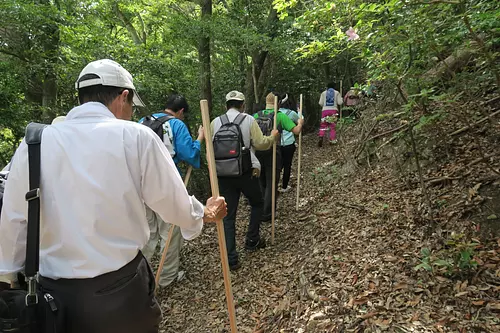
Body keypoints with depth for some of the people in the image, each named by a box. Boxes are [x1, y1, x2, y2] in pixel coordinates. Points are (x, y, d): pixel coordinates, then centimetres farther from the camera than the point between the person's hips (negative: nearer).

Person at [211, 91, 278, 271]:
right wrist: (272, 137, 13)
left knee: (229, 215, 8)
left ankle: (231, 259, 10)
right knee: (257, 203, 24)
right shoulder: (248, 120, -4)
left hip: (223, 174, 3)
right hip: (245, 172, -2)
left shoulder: (215, 122, 4)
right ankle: (252, 241, 30)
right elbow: (260, 143, -6)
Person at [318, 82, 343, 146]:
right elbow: (340, 102, 1)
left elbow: (320, 103, 4)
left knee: (323, 126, 5)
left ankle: (321, 137, -16)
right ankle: (332, 140, 7)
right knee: (332, 126, 8)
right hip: (333, 110, 0)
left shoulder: (323, 93, 10)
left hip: (325, 110, 0)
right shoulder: (336, 93, 8)